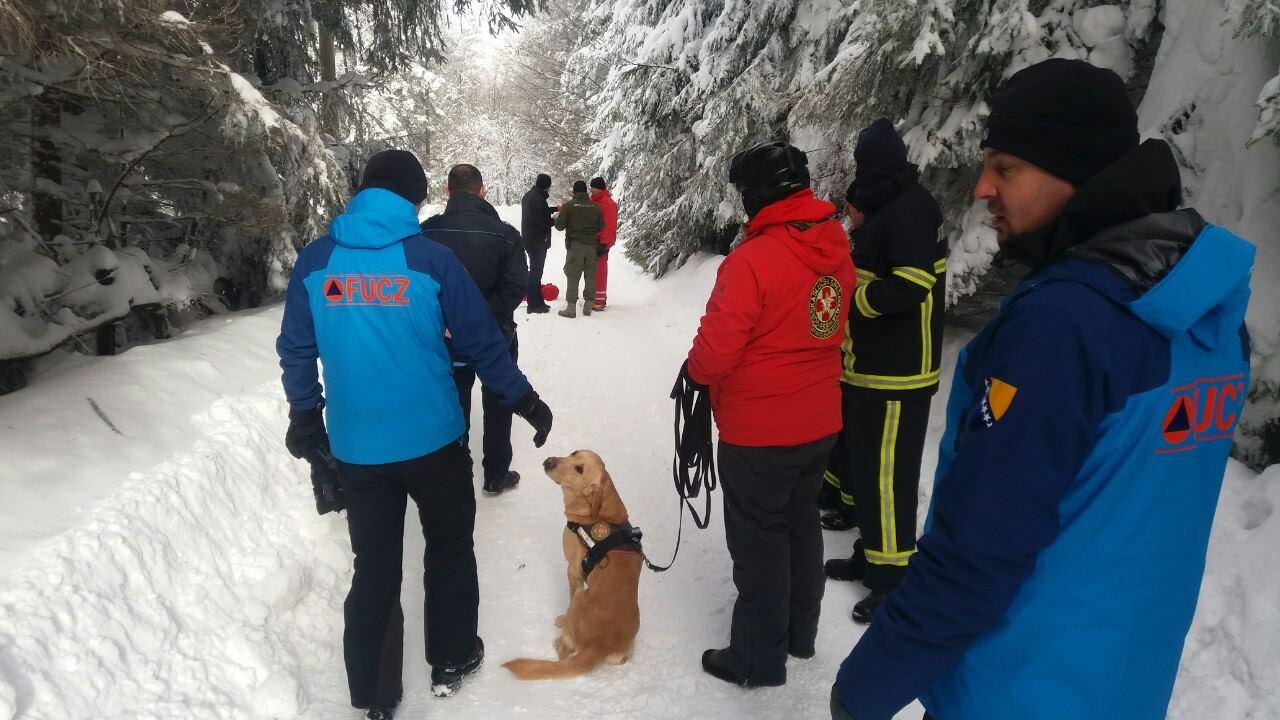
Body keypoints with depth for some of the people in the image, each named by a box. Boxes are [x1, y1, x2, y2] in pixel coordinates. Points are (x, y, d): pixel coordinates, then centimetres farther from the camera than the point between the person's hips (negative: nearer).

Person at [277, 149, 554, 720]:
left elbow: (296, 349, 5)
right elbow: (482, 341, -7)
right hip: (432, 439, -3)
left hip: (355, 446, 3)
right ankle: (450, 662, 33)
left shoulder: (314, 261, -1)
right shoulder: (430, 258, -11)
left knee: (374, 566, 15)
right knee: (449, 548, 19)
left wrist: (304, 414, 19)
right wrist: (525, 401, 5)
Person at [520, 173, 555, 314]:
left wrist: (553, 210, 13)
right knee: (536, 272, -4)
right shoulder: (538, 198, -21)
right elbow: (543, 222, -23)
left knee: (535, 270, 16)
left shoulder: (528, 195, 11)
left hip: (528, 238, 10)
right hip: (538, 240, -10)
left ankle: (537, 301, 23)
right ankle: (534, 304, 0)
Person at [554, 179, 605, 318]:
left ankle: (571, 307, -1)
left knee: (573, 276, 1)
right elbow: (601, 227, 7)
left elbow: (559, 226, -3)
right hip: (592, 246, 3)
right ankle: (588, 305, 15)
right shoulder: (595, 207, 3)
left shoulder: (568, 206, -6)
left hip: (575, 245, -3)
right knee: (590, 276, 10)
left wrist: (557, 217, 18)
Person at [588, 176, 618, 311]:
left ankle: (600, 300, -1)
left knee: (600, 271, -5)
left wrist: (604, 244, -21)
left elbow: (609, 226, -18)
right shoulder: (592, 201, 12)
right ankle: (593, 297, 22)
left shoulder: (608, 204, -13)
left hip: (601, 243, -8)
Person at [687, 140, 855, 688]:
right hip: (820, 422, 8)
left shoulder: (752, 260, -24)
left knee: (758, 538, 7)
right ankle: (799, 632, 39)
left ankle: (758, 659, 23)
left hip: (759, 433, -7)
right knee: (801, 523, 22)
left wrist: (692, 375, 0)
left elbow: (715, 350, -20)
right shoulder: (837, 252, 0)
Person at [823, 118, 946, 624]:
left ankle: (893, 575, 10)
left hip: (896, 374, -10)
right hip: (868, 368, 10)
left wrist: (853, 296, -13)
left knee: (886, 474, -3)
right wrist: (861, 228, 7)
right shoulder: (885, 211, 16)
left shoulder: (911, 209, -14)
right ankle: (871, 555, 32)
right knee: (862, 464, 17)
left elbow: (910, 286, -24)